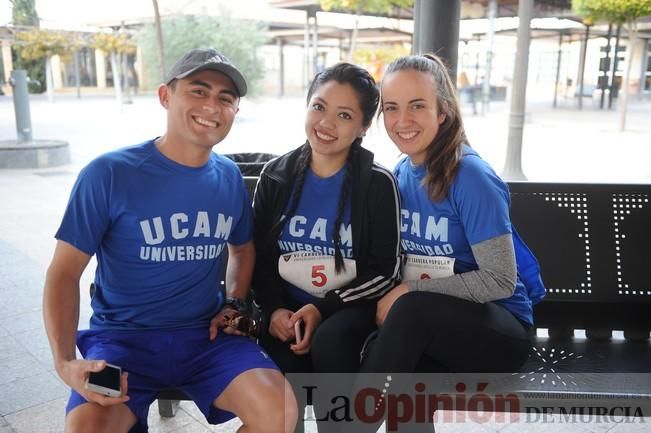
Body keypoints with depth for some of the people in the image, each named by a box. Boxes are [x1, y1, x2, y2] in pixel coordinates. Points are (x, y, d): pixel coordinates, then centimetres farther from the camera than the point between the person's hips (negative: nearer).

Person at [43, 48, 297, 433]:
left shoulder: (230, 177, 4)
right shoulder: (110, 173, -10)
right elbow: (65, 272, -6)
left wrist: (234, 304, 5)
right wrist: (66, 361, -19)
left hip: (207, 335, 3)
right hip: (122, 337, -2)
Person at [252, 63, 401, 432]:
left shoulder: (378, 183, -6)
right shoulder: (276, 176, 3)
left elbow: (385, 271, -7)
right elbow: (261, 257, 8)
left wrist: (323, 308, -17)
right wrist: (275, 308, -10)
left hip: (351, 308, -2)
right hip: (289, 310, 2)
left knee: (329, 342, -33)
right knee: (283, 366, -28)